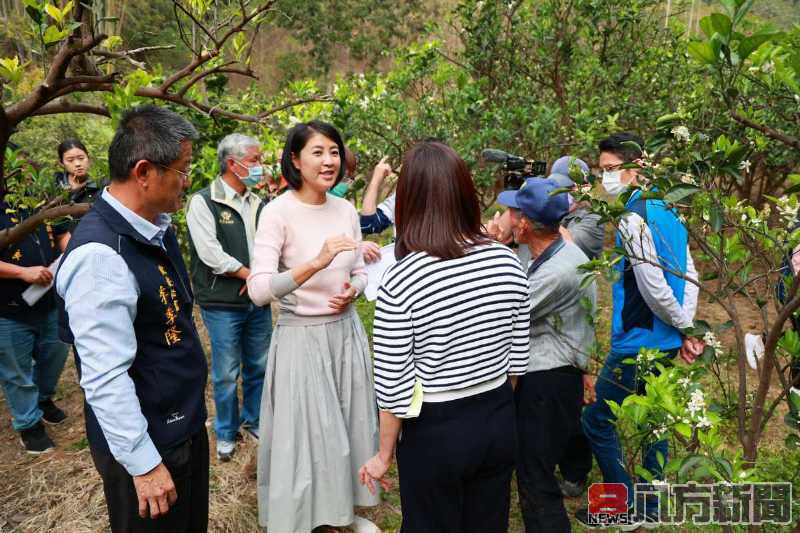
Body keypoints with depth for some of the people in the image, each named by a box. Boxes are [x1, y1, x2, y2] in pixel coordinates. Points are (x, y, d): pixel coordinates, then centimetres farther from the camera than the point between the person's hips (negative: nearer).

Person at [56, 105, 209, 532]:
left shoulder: (158, 227, 1)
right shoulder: (100, 255, -27)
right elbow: (106, 378, -27)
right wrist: (144, 464, -20)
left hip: (186, 423, 8)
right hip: (145, 444, -8)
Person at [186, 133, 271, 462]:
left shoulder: (258, 203, 8)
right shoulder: (203, 202, -8)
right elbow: (210, 253, -16)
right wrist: (249, 274, -10)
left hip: (258, 301, 5)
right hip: (223, 304, -5)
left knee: (259, 366, 15)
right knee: (226, 374, 6)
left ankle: (253, 420, 36)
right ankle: (226, 433, 26)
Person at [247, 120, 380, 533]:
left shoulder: (346, 209, 2)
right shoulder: (278, 211, -15)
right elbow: (258, 290, -23)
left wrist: (352, 291, -10)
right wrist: (316, 263, -34)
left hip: (346, 331, 6)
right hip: (301, 337, -5)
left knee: (348, 425, 17)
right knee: (304, 431, 7)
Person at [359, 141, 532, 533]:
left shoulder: (399, 281, -22)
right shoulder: (507, 262, -9)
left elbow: (394, 388, -17)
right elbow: (518, 359, 1)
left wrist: (384, 455, -1)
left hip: (434, 433, -4)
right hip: (499, 423, 4)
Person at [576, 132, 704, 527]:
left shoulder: (634, 218, -20)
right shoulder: (668, 211, 9)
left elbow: (653, 286, -23)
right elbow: (689, 276, 10)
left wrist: (684, 326, -7)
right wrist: (687, 330, 8)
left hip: (637, 343, -9)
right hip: (666, 342, 9)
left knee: (595, 421, 4)